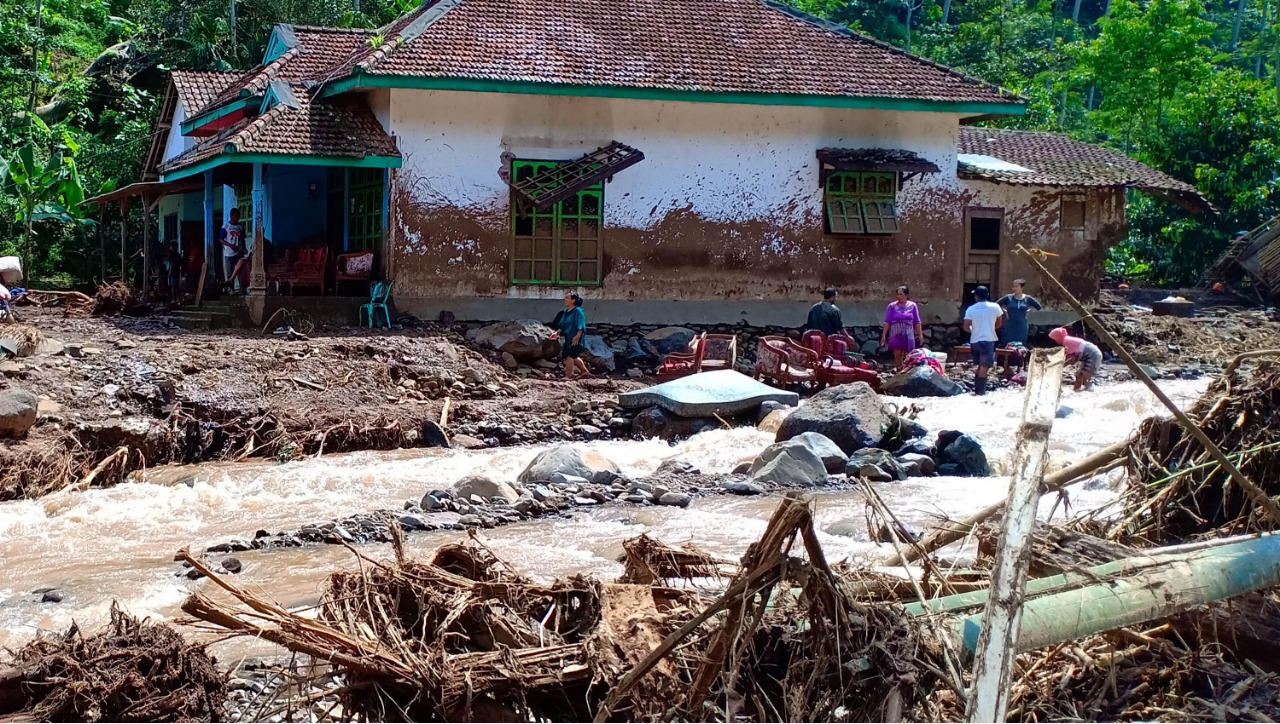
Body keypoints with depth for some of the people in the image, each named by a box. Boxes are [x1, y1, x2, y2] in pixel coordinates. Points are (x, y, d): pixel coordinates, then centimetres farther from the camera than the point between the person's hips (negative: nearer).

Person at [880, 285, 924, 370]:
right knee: (897, 356, 0)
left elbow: (917, 322, 6)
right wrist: (883, 335, -4)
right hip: (896, 335, -1)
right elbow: (887, 322, -1)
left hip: (908, 335, 1)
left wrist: (920, 334, 4)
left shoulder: (912, 306, 2)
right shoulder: (892, 306, -1)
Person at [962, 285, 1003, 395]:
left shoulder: (971, 309, -2)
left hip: (974, 341, 3)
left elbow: (966, 327, -5)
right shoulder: (995, 307, -3)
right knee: (985, 367, 0)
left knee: (981, 366, 18)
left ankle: (977, 389, 20)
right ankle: (980, 391, -4)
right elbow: (999, 324, 8)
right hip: (988, 341, -3)